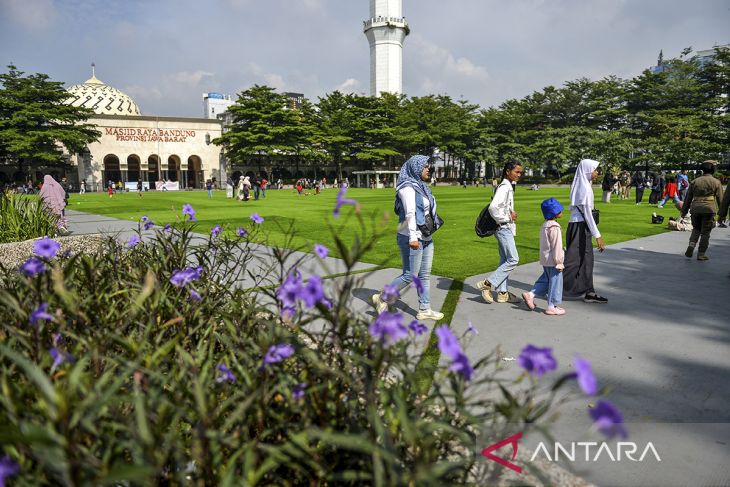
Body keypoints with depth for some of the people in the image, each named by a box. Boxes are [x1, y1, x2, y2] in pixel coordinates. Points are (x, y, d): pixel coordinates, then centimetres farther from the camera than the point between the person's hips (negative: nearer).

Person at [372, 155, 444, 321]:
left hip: (426, 238, 9)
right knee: (410, 275, -3)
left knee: (425, 275, 11)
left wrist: (428, 233, 17)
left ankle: (424, 310, 19)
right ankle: (382, 298, 14)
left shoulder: (420, 186, 15)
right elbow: (410, 213, -21)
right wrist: (413, 237, -27)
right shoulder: (408, 187, -13)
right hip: (412, 238, -9)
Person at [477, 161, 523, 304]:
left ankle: (502, 293, 16)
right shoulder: (504, 187, -17)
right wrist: (507, 218, -17)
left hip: (506, 228, 10)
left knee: (505, 260, 11)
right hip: (504, 228, -10)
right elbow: (493, 207, -28)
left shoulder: (508, 187, 14)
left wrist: (511, 212, 4)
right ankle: (487, 284, -6)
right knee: (513, 259, -10)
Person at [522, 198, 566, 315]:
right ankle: (552, 307, 8)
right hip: (553, 261, -9)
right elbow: (556, 247, -20)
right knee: (555, 283, 1)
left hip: (545, 260, 9)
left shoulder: (544, 225, 11)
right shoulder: (555, 228, -20)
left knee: (546, 280, 20)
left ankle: (530, 294, 11)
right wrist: (559, 262, -15)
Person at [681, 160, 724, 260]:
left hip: (695, 208, 3)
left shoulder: (695, 181, 9)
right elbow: (720, 199, 1)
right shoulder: (716, 182, 1)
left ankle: (691, 246, -1)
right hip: (709, 209, -3)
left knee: (696, 229, 20)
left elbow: (688, 198, 11)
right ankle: (701, 254, 6)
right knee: (705, 232, 5)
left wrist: (684, 211, 16)